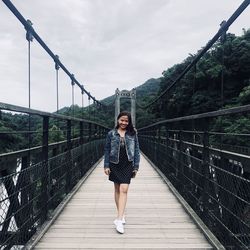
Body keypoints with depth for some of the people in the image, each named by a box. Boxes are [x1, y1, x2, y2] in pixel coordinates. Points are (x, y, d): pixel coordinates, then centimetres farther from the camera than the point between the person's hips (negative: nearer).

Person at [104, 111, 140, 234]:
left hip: (127, 165, -1)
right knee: (117, 189, 11)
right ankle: (121, 215, 27)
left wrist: (136, 166, 2)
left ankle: (119, 220, -6)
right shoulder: (111, 134, 2)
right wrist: (106, 166, 0)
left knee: (124, 190, -9)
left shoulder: (132, 134, 2)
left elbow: (136, 150, 5)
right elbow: (107, 150, 4)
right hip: (115, 164, 1)